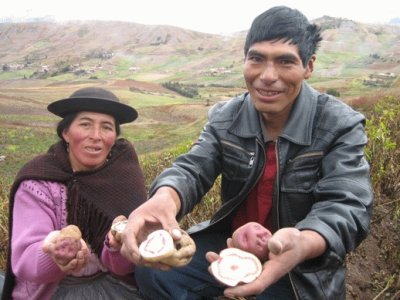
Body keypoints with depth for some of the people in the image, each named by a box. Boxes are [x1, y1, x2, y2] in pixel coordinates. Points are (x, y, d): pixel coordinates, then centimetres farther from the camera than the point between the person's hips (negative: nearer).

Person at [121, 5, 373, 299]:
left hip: (303, 266, -2)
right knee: (153, 271, -13)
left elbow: (346, 206, -26)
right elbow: (192, 169, -14)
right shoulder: (224, 117, -4)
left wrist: (301, 245, -51)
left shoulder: (342, 126, -15)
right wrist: (165, 199, -41)